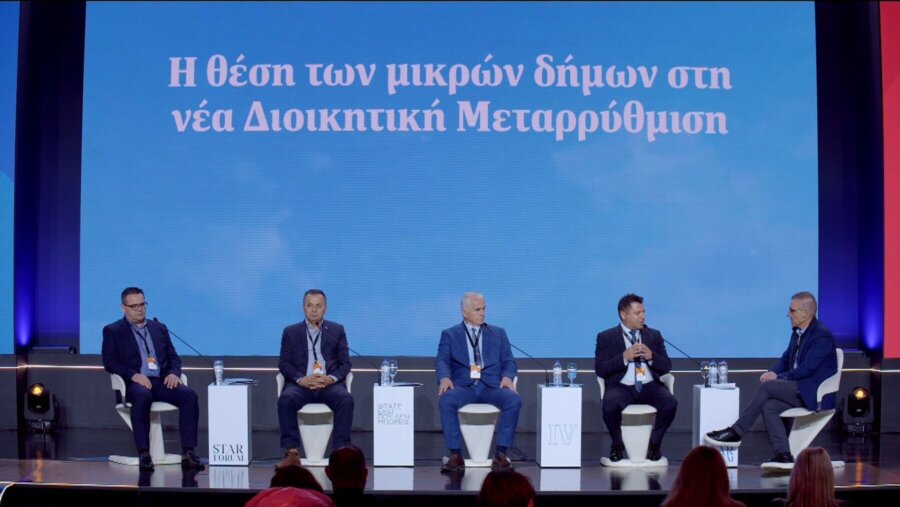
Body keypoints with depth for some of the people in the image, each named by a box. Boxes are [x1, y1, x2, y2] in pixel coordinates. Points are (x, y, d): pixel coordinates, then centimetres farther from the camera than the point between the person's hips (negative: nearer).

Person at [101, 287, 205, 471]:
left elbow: (174, 357, 19)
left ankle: (188, 452, -27)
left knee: (189, 394, -26)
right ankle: (143, 453, -36)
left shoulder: (159, 328, 22)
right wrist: (133, 375, -17)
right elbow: (110, 363, -1)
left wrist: (174, 373, -5)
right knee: (142, 396, -40)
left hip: (162, 381, 4)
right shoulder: (113, 331, 10)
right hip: (135, 383, -4)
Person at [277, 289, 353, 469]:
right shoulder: (291, 332, 15)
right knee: (285, 400, -33)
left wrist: (331, 378, -13)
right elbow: (284, 363, 6)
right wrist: (301, 379, -14)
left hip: (329, 384, 0)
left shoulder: (337, 330, 16)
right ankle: (291, 453, -31)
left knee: (346, 400, -33)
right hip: (301, 384, 0)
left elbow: (345, 363, 9)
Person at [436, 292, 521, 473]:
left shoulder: (498, 334, 19)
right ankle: (456, 456, -32)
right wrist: (444, 377, -21)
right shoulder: (450, 335, 14)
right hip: (463, 386, -1)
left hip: (492, 386, 1)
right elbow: (442, 361, 2)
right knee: (446, 400, -35)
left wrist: (507, 376, -11)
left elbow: (509, 362, 13)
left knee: (514, 400, -31)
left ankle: (501, 454, -26)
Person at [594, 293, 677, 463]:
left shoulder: (654, 335, 16)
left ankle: (654, 443, -3)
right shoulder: (606, 337, 7)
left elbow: (666, 367, 11)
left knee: (671, 403, -28)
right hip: (622, 387, -2)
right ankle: (617, 445, -5)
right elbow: (600, 369, -3)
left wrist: (651, 356, -9)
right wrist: (624, 357, -16)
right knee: (610, 404, -35)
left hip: (649, 386, 2)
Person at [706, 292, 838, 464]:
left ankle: (735, 432, -17)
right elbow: (786, 359, 17)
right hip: (799, 390, 8)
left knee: (768, 386, -22)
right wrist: (772, 372, -4)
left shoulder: (822, 336, -14)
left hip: (815, 394, -8)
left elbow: (807, 369, -21)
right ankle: (783, 455, -21)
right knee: (769, 406, -18)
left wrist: (777, 377, -16)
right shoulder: (797, 332, 14)